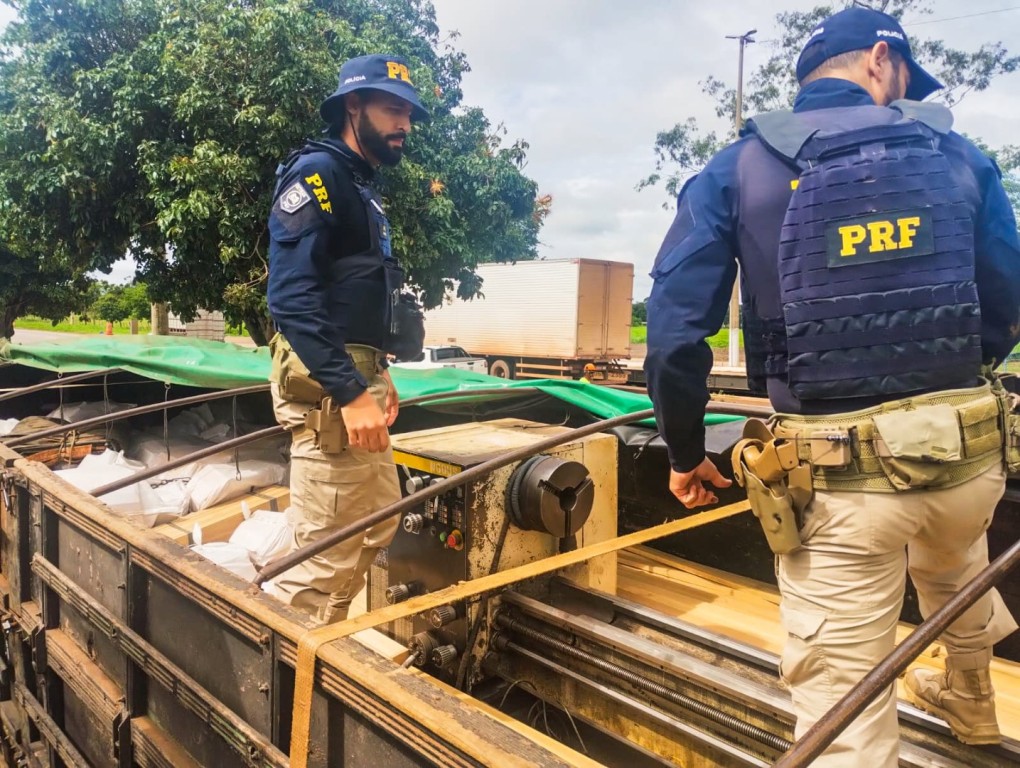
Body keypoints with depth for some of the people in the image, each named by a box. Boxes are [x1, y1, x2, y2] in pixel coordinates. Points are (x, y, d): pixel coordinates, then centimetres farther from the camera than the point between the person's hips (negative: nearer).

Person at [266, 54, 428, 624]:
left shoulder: (362, 187, 19)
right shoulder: (317, 172, -10)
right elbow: (291, 297, -22)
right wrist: (350, 392, -27)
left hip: (358, 377, 10)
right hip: (327, 386, -10)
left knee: (379, 523, 20)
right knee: (327, 553, -7)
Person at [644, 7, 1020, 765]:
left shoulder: (735, 171, -1)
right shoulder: (956, 153, 6)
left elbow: (676, 332, -10)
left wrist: (686, 453, 5)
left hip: (838, 473, -4)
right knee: (954, 566, 39)